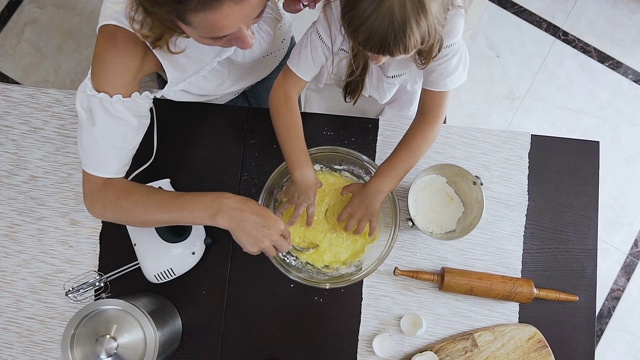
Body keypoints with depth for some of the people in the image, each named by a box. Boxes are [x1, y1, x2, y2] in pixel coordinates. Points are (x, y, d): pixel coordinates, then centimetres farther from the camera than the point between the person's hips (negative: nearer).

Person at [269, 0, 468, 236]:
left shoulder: (444, 26, -36)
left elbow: (431, 117, -33)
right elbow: (285, 90, -37)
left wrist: (375, 190, -38)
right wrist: (302, 175, -44)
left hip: (396, 110, 0)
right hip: (334, 95, 0)